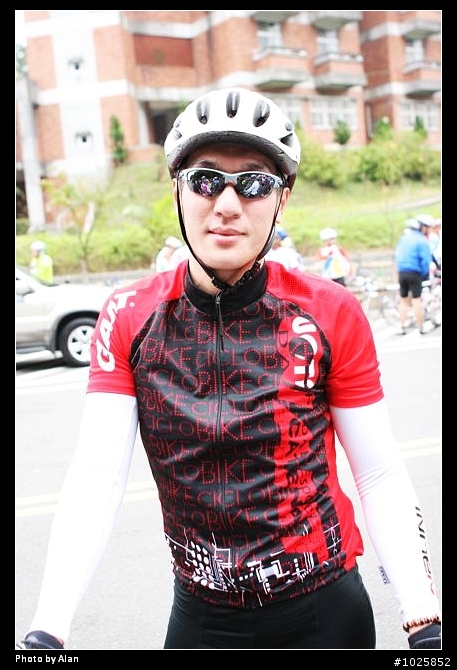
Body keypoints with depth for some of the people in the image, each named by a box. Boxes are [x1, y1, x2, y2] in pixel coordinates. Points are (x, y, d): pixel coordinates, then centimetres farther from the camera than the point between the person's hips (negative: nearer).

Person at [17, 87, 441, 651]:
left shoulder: (331, 314, -12)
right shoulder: (128, 319, -9)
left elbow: (380, 476, -8)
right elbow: (95, 476, -13)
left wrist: (425, 625, -14)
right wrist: (45, 633, -21)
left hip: (323, 610, -1)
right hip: (200, 616, 2)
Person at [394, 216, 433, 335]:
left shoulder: (403, 237, 13)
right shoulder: (422, 240, -9)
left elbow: (397, 255, 15)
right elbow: (425, 260, -13)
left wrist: (399, 270, 17)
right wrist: (425, 275, -1)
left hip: (401, 272, 6)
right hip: (415, 273, -6)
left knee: (404, 300, 12)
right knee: (417, 301, -1)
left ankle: (402, 327, 12)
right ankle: (421, 328, 3)